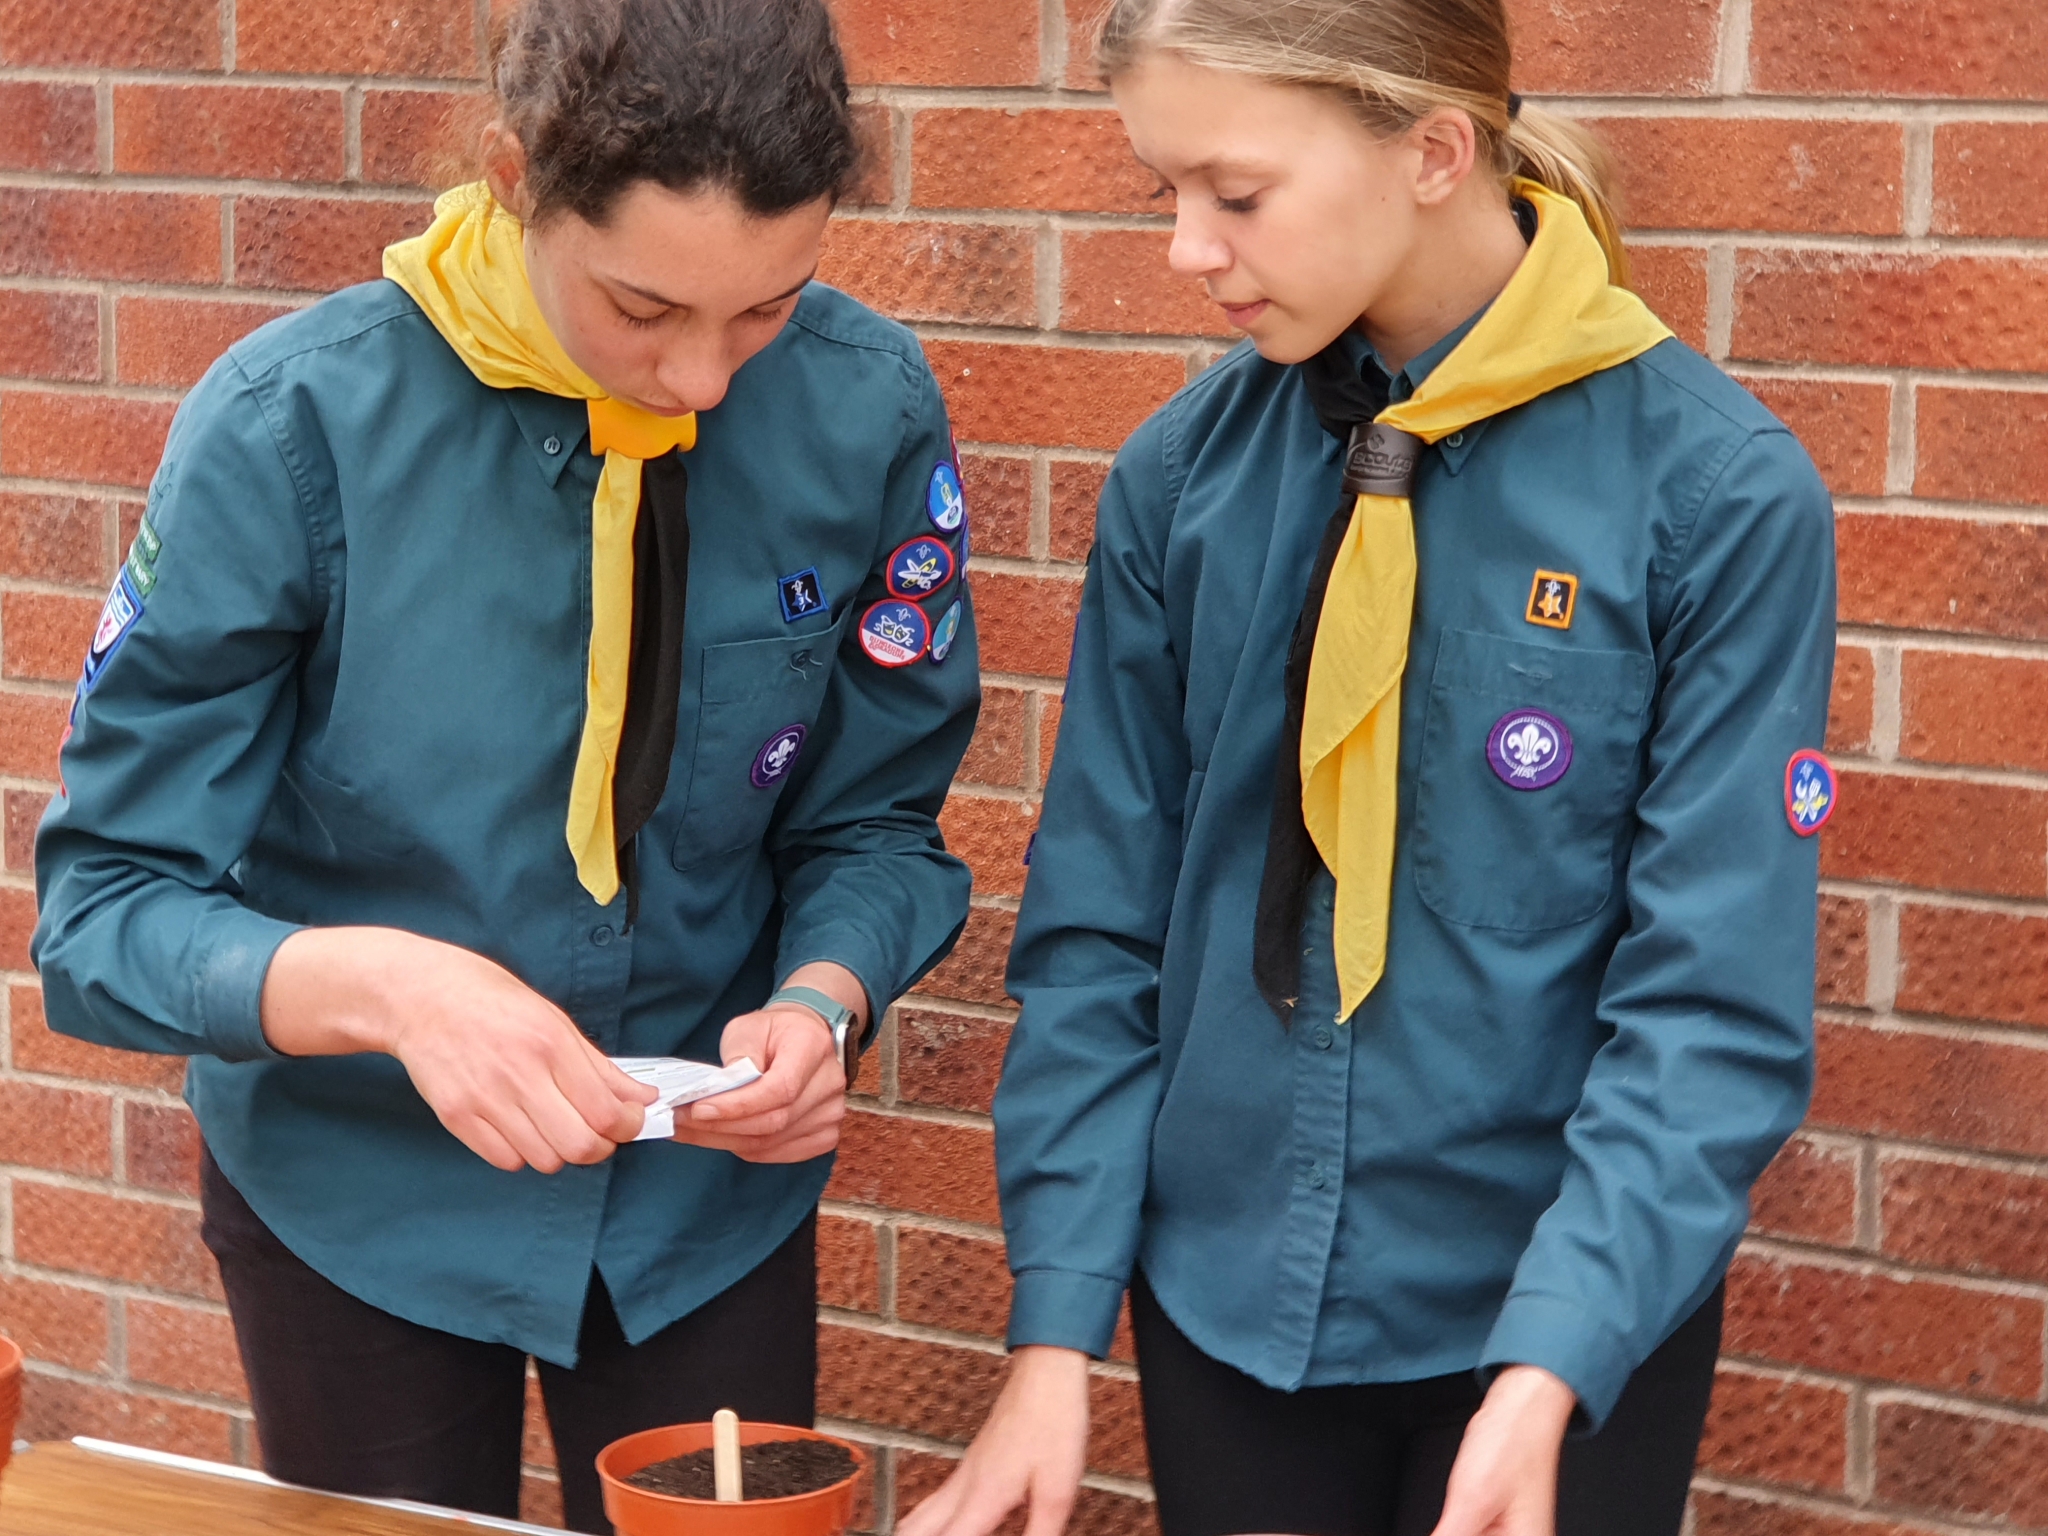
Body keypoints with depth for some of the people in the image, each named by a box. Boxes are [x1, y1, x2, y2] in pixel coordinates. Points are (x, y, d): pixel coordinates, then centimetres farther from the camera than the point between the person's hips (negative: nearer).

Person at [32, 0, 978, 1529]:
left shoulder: (869, 409, -16)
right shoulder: (292, 426, -23)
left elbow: (873, 818, -3)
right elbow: (105, 910, -20)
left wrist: (822, 1000, -24)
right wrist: (382, 985, -38)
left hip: (713, 1185, 2)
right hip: (360, 1189, -2)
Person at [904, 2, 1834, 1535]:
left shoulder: (1719, 494, -13)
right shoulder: (1187, 471, -3)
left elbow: (1717, 1000, -15)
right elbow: (1099, 925, 0)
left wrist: (1546, 1374, -25)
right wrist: (1057, 1327, -6)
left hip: (1571, 1332, -3)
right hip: (1225, 1300, 3)